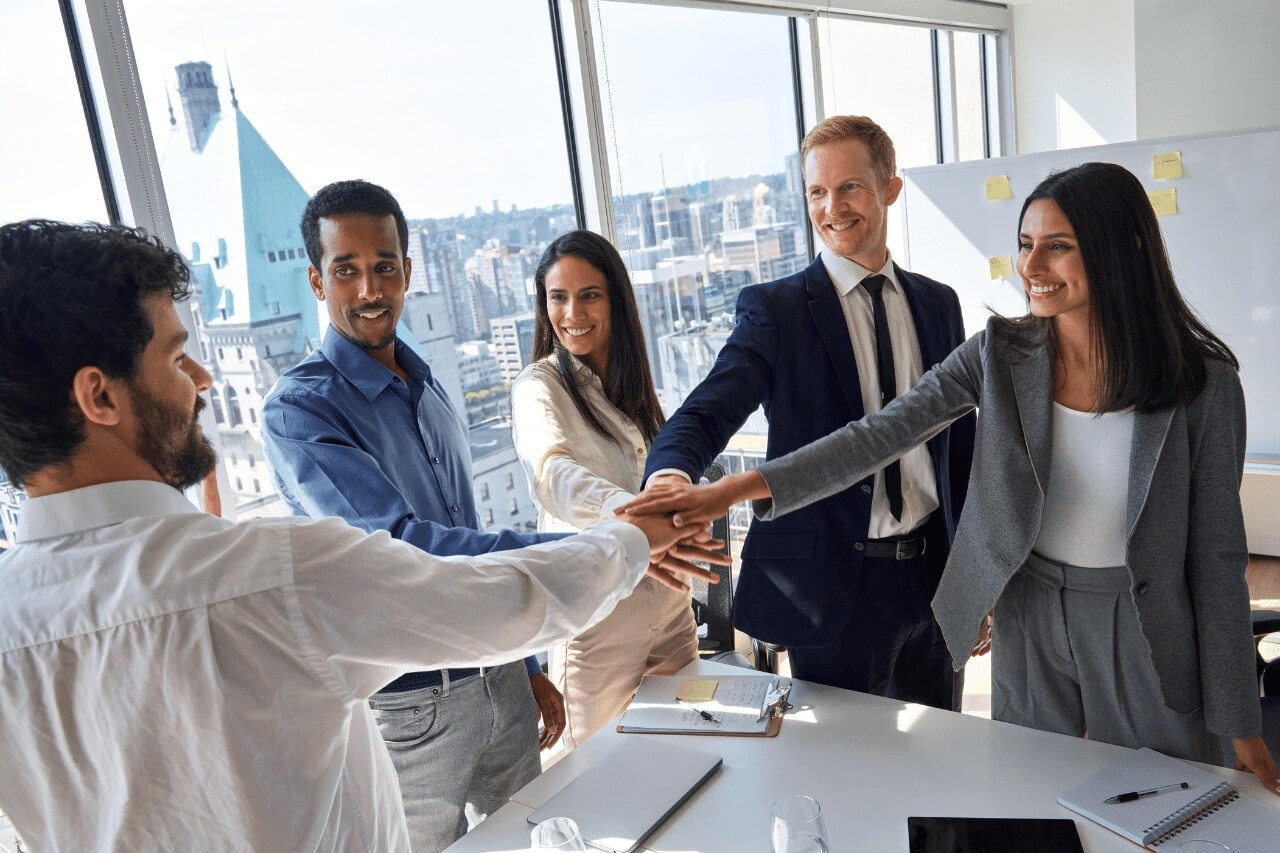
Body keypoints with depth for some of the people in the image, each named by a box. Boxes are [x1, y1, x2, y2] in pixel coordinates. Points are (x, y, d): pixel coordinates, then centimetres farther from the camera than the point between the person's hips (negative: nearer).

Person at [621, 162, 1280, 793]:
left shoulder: (1203, 383, -14)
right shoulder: (1000, 354, -9)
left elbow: (1217, 555, -8)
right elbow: (883, 432, -16)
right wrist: (734, 489, -27)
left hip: (1145, 633, -1)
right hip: (1028, 621, 2)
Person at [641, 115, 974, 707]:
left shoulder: (938, 303, 7)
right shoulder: (774, 310, -7)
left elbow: (960, 440, 11)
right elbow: (708, 412, -20)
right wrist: (670, 477, -43)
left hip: (934, 575, 5)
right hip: (831, 586, -4)